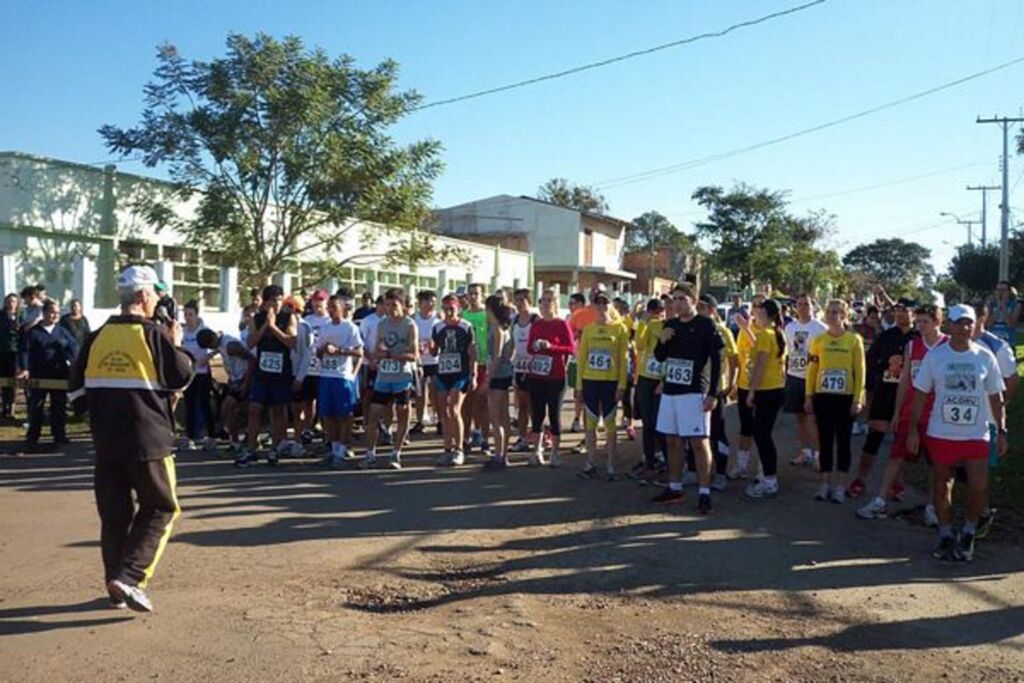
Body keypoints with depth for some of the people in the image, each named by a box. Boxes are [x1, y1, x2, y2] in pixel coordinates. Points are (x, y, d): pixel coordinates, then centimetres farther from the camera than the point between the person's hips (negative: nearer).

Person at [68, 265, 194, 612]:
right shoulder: (155, 334, -9)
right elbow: (181, 378, -6)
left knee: (114, 514, 14)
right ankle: (130, 577, -6)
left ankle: (117, 587, 20)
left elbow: (77, 389, 9)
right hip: (149, 439, -5)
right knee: (160, 509, 8)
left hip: (106, 440, 5)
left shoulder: (97, 337, 5)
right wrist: (177, 346, 8)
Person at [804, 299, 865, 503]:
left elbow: (860, 371, -2)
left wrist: (858, 398, -7)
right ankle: (825, 484, 15)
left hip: (846, 397, -2)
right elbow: (811, 369, 5)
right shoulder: (818, 340, 4)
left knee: (843, 441, 5)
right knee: (825, 441, 7)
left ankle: (840, 486, 13)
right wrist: (809, 396, 1)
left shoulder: (854, 340, -2)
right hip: (823, 396, 2)